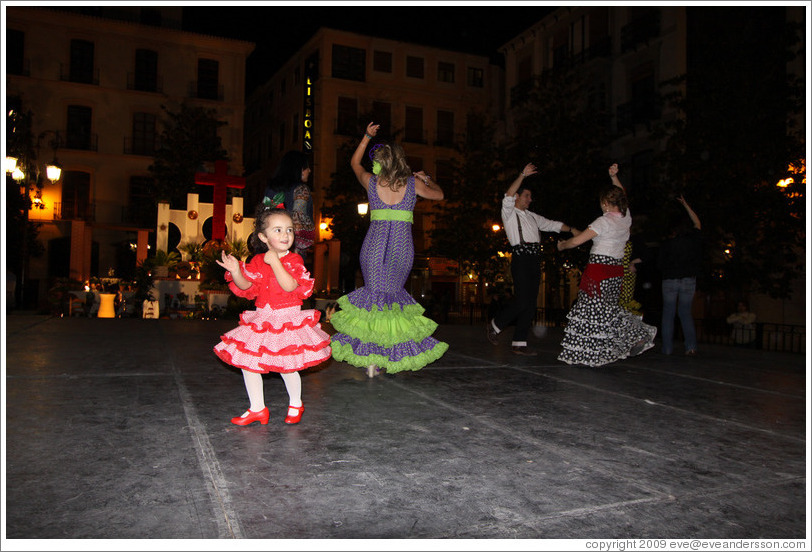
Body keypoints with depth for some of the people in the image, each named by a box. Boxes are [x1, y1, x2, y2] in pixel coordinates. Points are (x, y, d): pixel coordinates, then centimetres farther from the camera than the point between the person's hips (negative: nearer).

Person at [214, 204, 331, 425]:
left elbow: (290, 286, -23)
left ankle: (296, 404, 24)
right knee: (247, 362, 4)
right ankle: (257, 408, 20)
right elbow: (245, 286, 3)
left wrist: (274, 261, -26)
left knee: (286, 366, -4)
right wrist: (235, 271, -15)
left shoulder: (294, 260, -8)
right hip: (262, 320, 5)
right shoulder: (257, 261, 5)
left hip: (288, 319, -5)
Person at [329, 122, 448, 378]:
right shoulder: (413, 183, 2)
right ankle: (393, 355, 10)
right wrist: (427, 178, 39)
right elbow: (439, 195, 21)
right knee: (394, 293, 11)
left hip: (374, 244, 0)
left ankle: (370, 357, 3)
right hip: (402, 245, 0)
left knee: (374, 292, 7)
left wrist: (367, 137, 27)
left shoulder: (371, 182, 3)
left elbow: (354, 162, 24)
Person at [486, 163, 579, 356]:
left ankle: (519, 343, 6)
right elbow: (508, 196, -15)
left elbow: (551, 224, 31)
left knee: (530, 303, 3)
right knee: (522, 300, -16)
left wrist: (571, 229, 19)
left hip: (535, 260, 8)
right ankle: (495, 325, 6)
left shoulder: (531, 216, 27)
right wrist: (522, 176, -23)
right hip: (521, 259, -8)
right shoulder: (509, 212, 4)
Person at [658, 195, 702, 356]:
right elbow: (697, 223, 18)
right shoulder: (693, 239, 0)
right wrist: (686, 205, 23)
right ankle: (691, 345, -2)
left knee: (668, 313, 6)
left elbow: (660, 263, -2)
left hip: (670, 281, -2)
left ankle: (667, 347, 3)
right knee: (685, 312, 11)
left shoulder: (666, 243, -6)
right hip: (689, 280, 2)